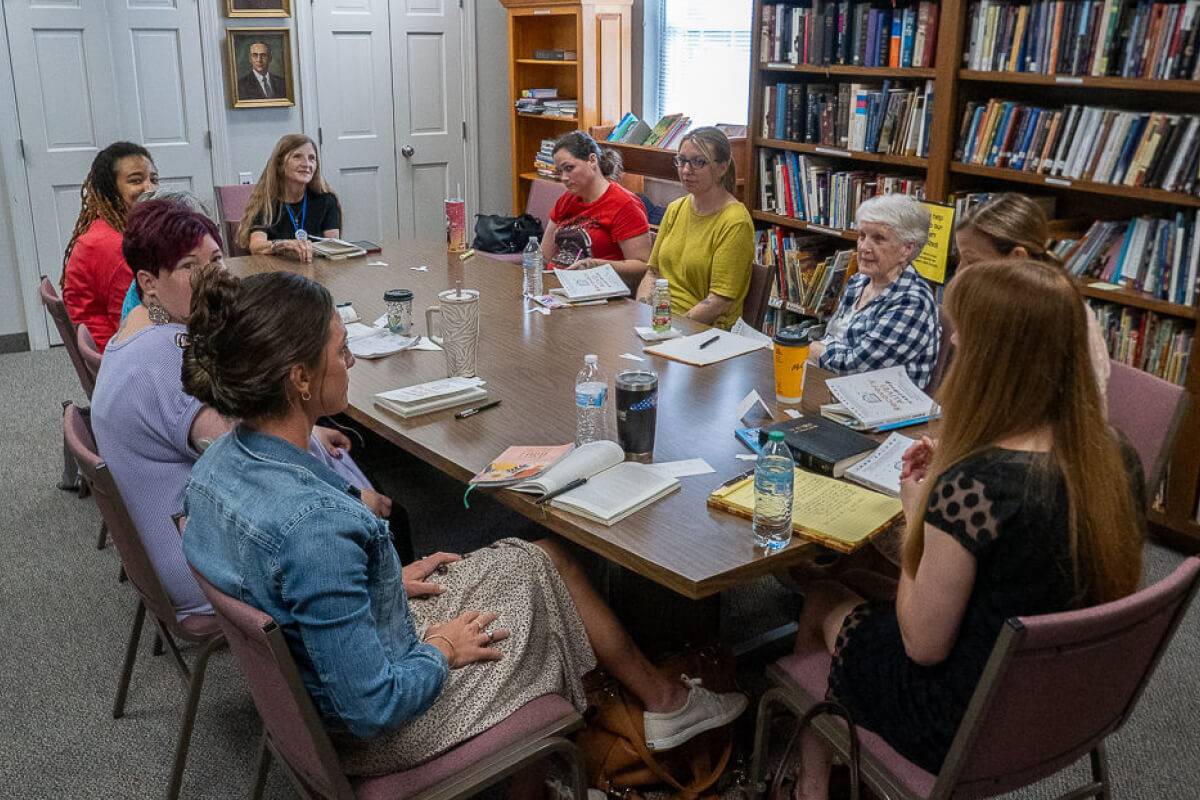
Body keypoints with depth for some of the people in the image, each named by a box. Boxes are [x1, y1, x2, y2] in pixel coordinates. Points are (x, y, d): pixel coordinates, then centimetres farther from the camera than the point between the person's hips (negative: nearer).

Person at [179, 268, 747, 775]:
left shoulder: (219, 461, -9)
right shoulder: (313, 524, -39)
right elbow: (374, 710, -32)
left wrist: (387, 580, 8)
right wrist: (441, 650, -15)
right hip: (378, 736, -8)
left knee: (545, 557, 18)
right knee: (545, 564, 11)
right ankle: (663, 700, 37)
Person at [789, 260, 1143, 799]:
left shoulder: (974, 483, -33)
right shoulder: (1106, 455, -10)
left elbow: (924, 644, -22)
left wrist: (915, 516, -10)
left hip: (964, 727, -7)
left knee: (822, 601, 17)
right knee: (859, 593, 24)